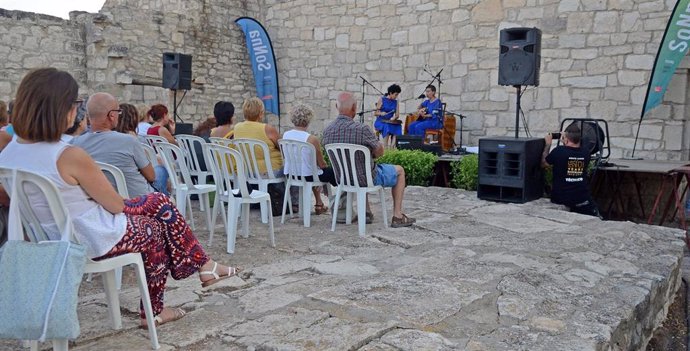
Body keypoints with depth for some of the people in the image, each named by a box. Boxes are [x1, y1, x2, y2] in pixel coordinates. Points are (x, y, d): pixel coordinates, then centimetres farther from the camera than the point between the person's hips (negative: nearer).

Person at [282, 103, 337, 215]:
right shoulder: (312, 139, -22)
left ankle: (319, 203, 42)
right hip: (307, 177, -6)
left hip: (290, 175, 6)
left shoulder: (285, 135, -6)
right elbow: (322, 164, -12)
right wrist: (326, 166, 12)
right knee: (332, 171, 19)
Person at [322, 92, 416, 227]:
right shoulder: (361, 129, -29)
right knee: (399, 171, 19)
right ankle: (397, 216, 19)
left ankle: (367, 212, 39)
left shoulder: (327, 131, -10)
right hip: (366, 178, -6)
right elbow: (380, 152, -14)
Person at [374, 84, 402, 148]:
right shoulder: (381, 99, -1)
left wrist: (394, 118, -15)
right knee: (386, 126, -37)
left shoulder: (396, 102, 10)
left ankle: (393, 145, -37)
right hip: (380, 121, -3)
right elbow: (375, 113, -2)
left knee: (398, 126, -30)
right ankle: (386, 146, -34)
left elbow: (397, 115, 8)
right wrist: (381, 113, -24)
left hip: (391, 121, 3)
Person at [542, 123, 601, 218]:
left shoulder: (559, 151, -16)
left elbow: (543, 163, 2)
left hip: (560, 199, -2)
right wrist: (565, 143, 21)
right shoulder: (586, 153, -4)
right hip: (582, 199, 3)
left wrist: (548, 144, 11)